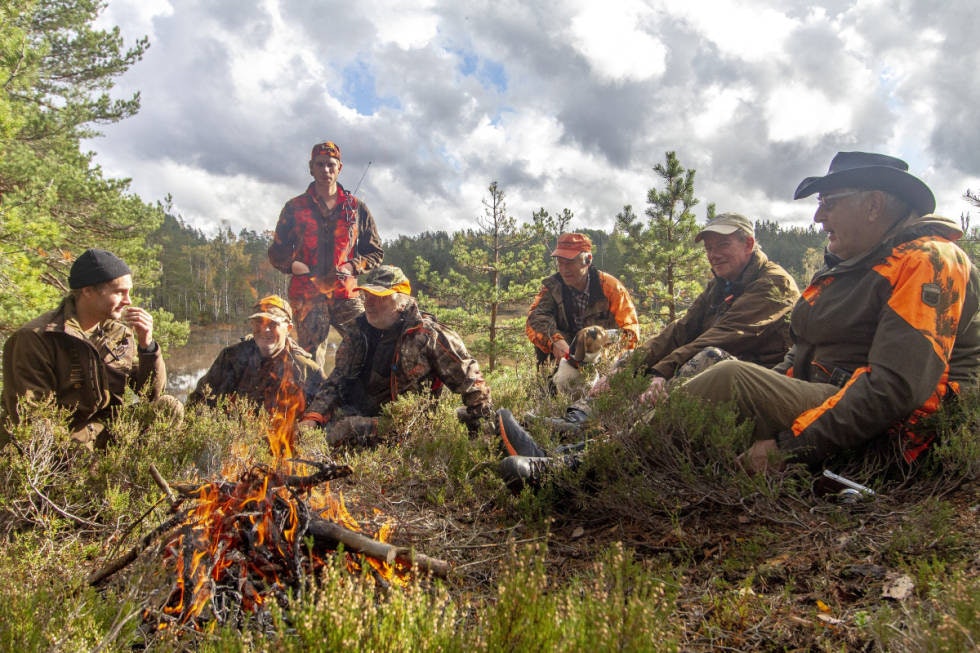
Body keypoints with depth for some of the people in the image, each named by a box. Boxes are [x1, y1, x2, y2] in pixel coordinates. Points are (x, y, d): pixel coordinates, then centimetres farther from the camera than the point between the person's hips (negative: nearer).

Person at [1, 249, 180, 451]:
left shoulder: (120, 333, 4)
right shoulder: (35, 338, -14)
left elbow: (152, 393, 4)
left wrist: (146, 344, -10)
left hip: (105, 430, 6)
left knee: (170, 408, -11)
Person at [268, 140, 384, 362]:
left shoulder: (357, 208, 12)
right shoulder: (294, 208, 12)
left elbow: (375, 252, 14)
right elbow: (276, 252, 16)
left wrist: (351, 267, -6)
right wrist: (292, 264, -7)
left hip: (345, 293, 1)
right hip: (306, 295, 0)